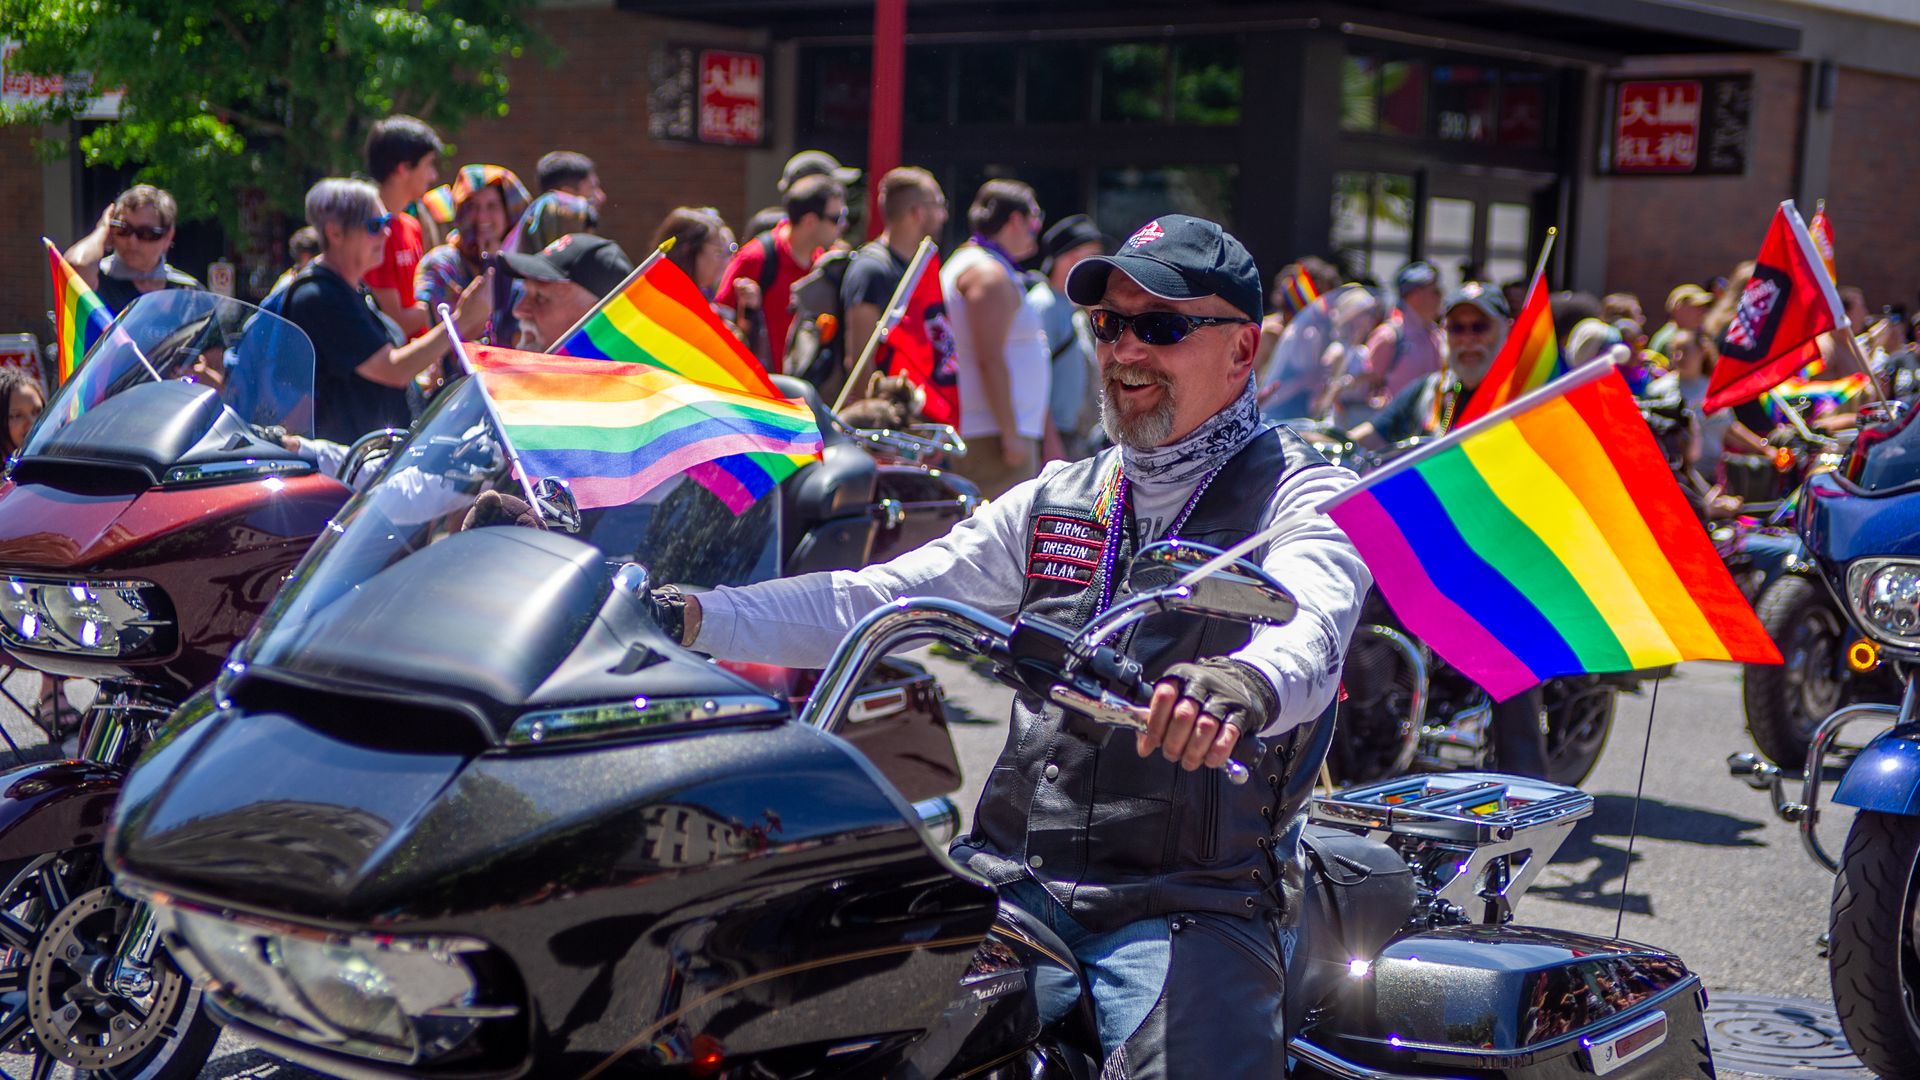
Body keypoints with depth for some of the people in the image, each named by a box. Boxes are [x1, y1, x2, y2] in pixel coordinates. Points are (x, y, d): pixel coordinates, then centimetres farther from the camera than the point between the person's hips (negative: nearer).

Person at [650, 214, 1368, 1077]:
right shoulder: (1055, 501, 20)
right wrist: (693, 616, 0)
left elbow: (1309, 632, -21)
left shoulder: (1305, 495, 2)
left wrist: (1244, 681, -47)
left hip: (1193, 900, -4)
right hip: (1013, 871, 5)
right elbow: (873, 600, 15)